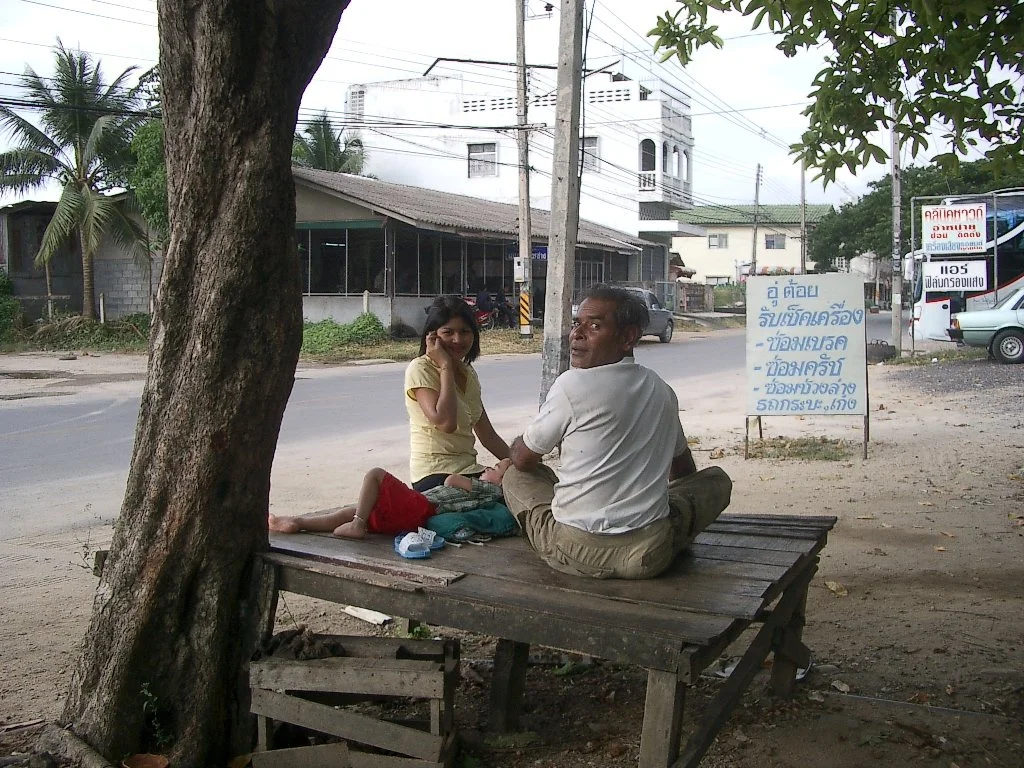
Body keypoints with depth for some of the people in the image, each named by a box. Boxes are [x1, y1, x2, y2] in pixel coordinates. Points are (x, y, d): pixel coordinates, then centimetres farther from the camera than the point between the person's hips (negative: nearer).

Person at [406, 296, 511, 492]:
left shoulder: (468, 373, 16)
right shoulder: (420, 370, -8)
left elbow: (488, 436, 17)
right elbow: (445, 422, -24)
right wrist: (445, 365, -17)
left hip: (469, 470, 8)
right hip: (434, 476, -8)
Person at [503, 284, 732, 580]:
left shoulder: (572, 384, -11)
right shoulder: (661, 390, 6)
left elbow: (522, 459, 4)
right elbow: (682, 466, 25)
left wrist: (519, 445, 28)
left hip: (575, 552, -3)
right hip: (651, 556, 3)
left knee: (516, 476, 24)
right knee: (716, 479, 24)